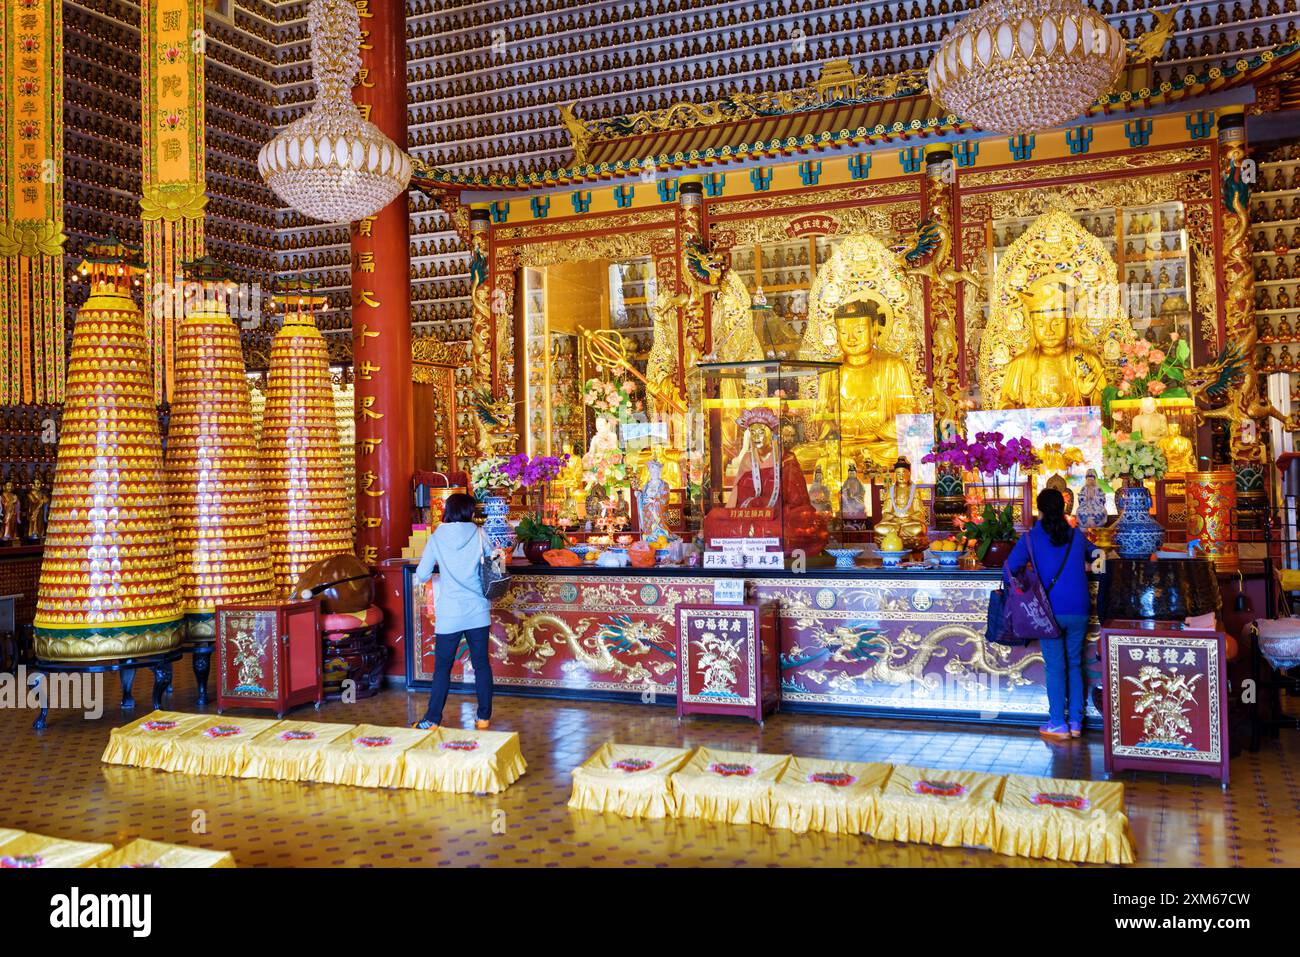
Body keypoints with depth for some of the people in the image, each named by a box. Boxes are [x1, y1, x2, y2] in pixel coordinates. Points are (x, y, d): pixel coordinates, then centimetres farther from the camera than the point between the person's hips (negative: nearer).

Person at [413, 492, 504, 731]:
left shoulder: (436, 538, -2)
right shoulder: (478, 534, -1)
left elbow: (421, 576, 0)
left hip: (449, 614, -1)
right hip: (478, 611, 1)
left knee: (442, 667, 5)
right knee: (481, 663, 9)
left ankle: (432, 720, 7)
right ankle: (484, 717, 15)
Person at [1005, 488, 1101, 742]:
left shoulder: (1032, 537, -4)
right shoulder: (1076, 535, 7)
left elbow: (1012, 566, -13)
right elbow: (1093, 554, 25)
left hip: (1050, 610, -3)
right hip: (1078, 610, 3)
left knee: (1055, 666, 3)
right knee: (1074, 664, 12)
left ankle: (1059, 724, 6)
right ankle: (1076, 722, 16)